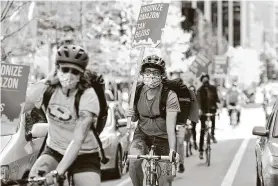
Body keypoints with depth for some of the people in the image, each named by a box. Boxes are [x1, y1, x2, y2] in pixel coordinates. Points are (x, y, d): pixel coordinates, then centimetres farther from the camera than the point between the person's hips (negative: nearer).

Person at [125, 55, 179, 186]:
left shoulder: (170, 96, -21)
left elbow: (170, 127, -27)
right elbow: (135, 119, 5)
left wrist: (172, 150, -39)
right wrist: (131, 115, -19)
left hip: (163, 137, -2)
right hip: (143, 133, 2)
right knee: (134, 161, -29)